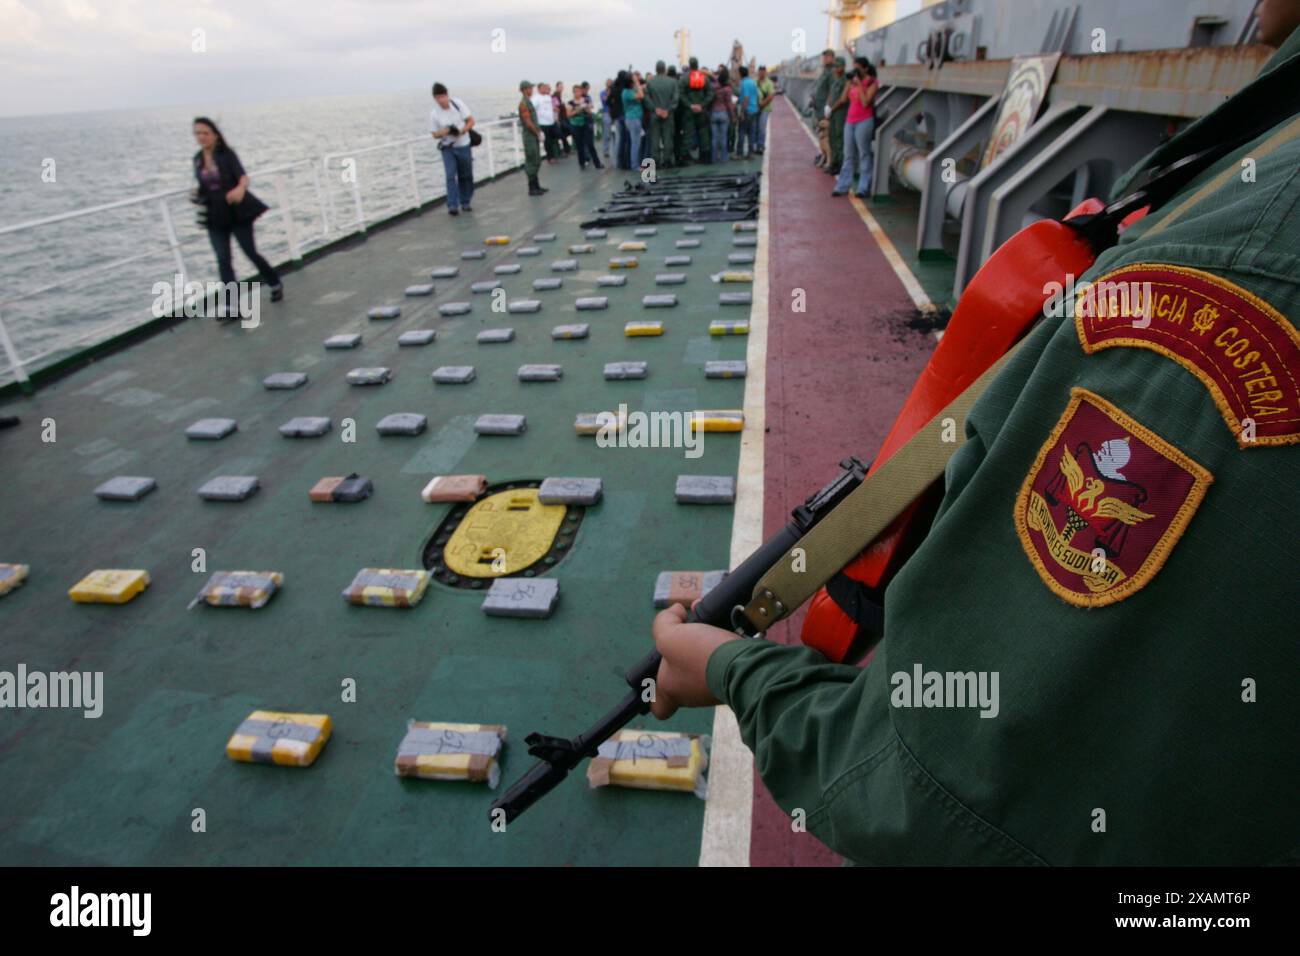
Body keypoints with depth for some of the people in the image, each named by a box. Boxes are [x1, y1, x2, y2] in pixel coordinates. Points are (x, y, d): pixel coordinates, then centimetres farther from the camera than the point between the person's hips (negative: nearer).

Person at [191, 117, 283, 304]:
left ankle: (275, 284, 29)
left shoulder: (227, 154, -8)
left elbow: (243, 176, -22)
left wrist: (240, 188, -41)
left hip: (237, 212, -4)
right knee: (223, 260, -1)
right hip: (215, 216, 4)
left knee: (251, 252, 4)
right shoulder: (198, 159, 6)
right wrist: (199, 197, 0)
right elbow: (203, 186, 18)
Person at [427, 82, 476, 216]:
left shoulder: (458, 104, -9)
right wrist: (445, 131, -23)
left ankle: (465, 202, 23)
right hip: (447, 148, -2)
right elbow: (435, 134, -2)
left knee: (465, 176, 8)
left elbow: (471, 121, -4)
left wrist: (461, 131, -21)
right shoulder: (434, 113, -9)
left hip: (463, 146, 2)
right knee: (451, 176, -14)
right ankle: (452, 205, -16)